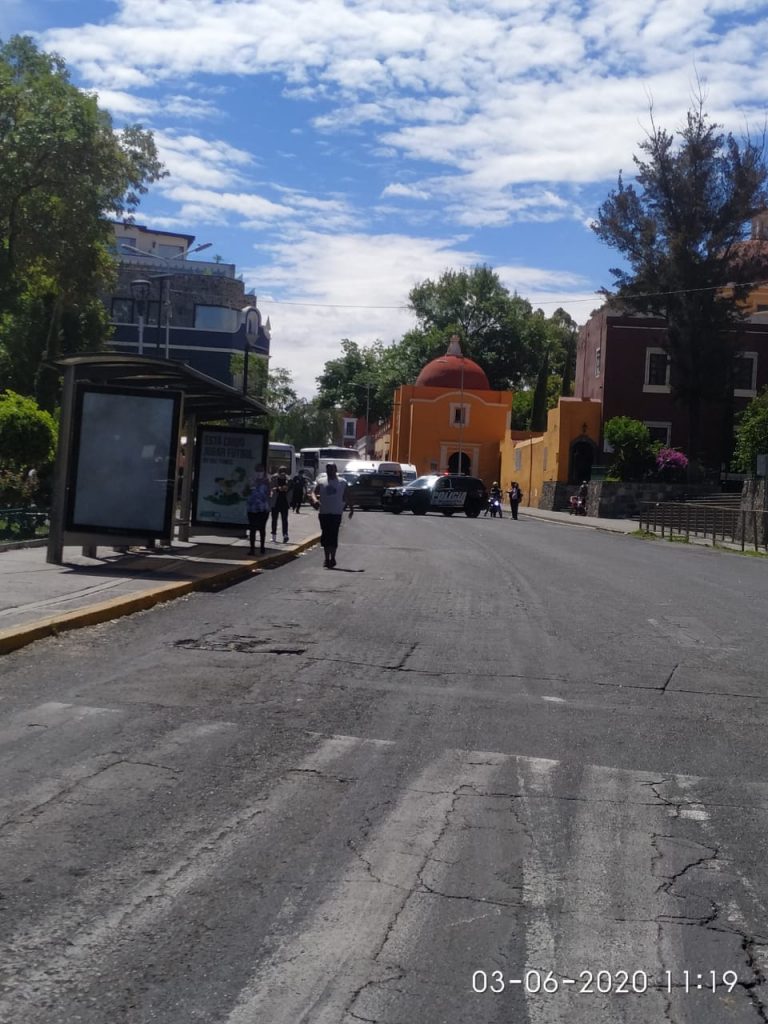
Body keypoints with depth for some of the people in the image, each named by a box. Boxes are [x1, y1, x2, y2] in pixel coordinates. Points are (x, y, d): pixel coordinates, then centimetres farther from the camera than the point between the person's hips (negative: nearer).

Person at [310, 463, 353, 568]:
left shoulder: (342, 482, 4)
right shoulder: (321, 482, 6)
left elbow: (345, 497, 11)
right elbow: (314, 492, -1)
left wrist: (350, 508, 9)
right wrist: (315, 500, -22)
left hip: (336, 512, -2)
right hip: (324, 512, 2)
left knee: (333, 536, -8)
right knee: (326, 536, 6)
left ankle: (333, 558, -1)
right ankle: (327, 558, 14)